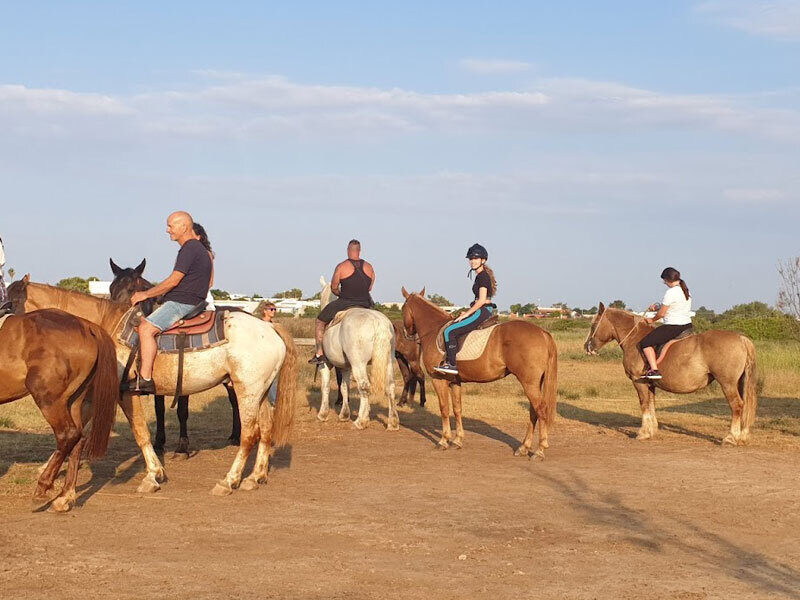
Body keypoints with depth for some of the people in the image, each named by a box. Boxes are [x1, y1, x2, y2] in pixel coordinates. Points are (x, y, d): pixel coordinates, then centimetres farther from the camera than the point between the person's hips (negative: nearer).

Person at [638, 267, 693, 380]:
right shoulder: (685, 290, 9)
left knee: (645, 342, -6)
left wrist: (652, 320, 7)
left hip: (673, 327, -9)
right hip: (687, 326, 9)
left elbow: (662, 313, -12)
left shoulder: (671, 292, -18)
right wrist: (658, 306, 20)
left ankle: (654, 370, -17)